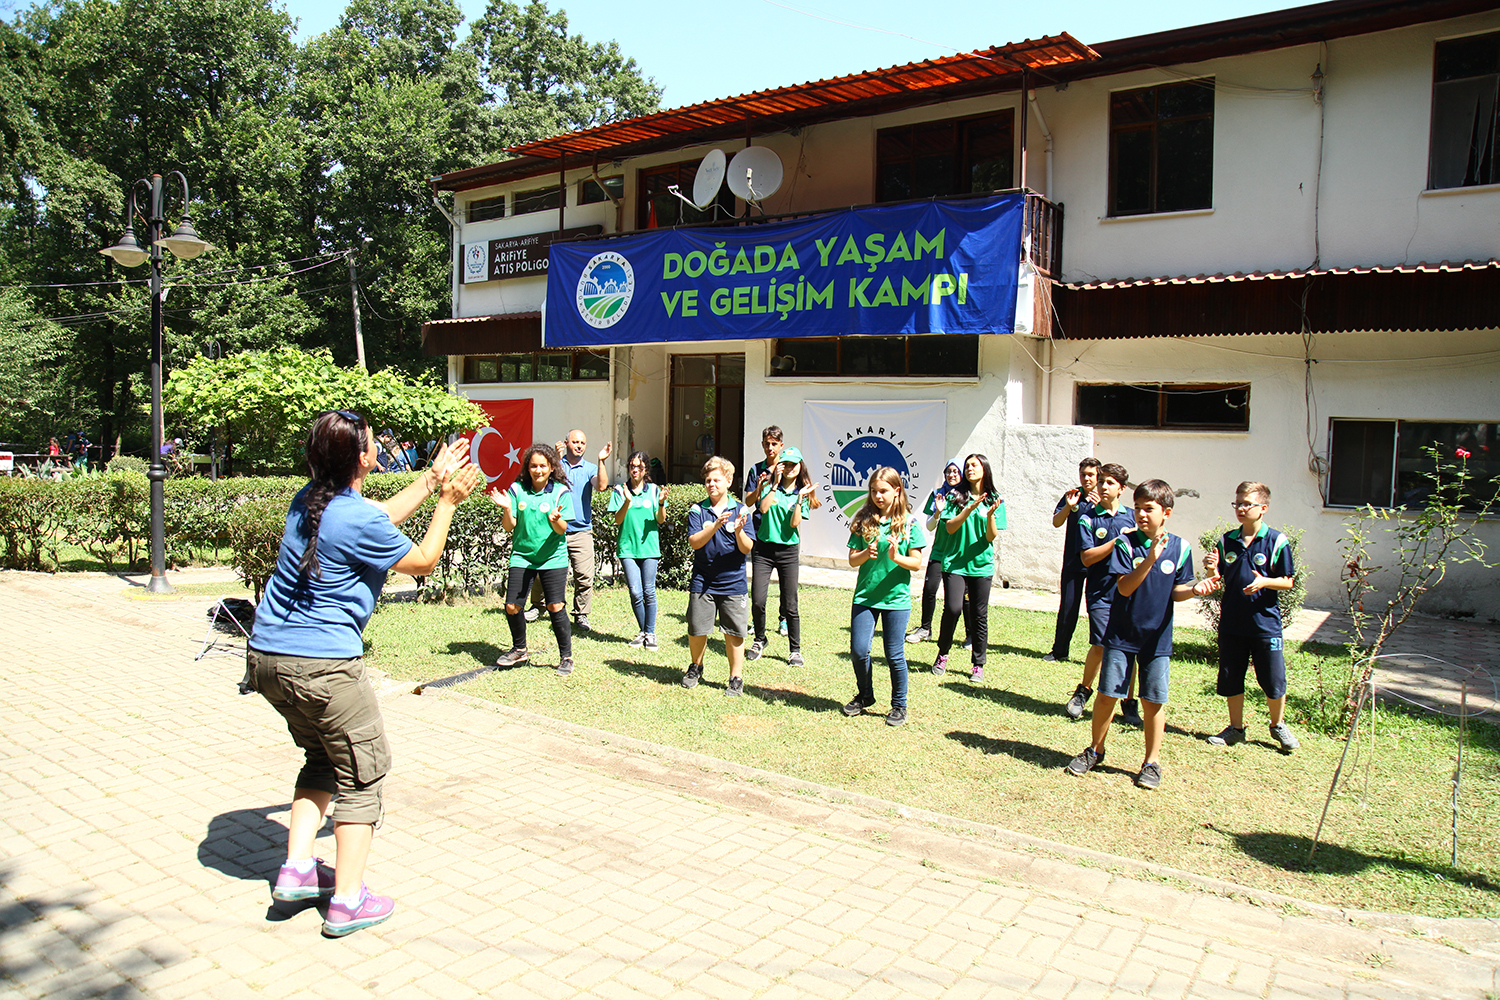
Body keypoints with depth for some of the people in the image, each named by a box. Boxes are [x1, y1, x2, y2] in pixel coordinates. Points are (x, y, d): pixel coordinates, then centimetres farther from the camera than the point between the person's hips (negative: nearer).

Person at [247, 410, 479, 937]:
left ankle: (297, 869, 23)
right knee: (363, 774, 6)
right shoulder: (359, 522, -18)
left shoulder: (309, 499, 8)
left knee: (323, 759, 26)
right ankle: (348, 901, 9)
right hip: (322, 663, -9)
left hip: (266, 656, 9)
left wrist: (431, 480, 24)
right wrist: (447, 502, 6)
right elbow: (422, 562, -3)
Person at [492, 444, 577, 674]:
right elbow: (509, 526, -1)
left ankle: (566, 656, 10)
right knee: (512, 607, 0)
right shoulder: (517, 489, 0)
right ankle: (519, 649, 27)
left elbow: (562, 529, -8)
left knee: (555, 607, -7)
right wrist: (506, 509, -20)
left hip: (553, 557, -2)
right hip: (522, 556, 2)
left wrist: (555, 520, -29)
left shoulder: (560, 492, -4)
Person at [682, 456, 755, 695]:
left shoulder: (741, 510, 0)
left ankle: (736, 678, 19)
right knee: (696, 630, 7)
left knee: (734, 633, 3)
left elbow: (747, 548, -5)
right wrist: (715, 526, -25)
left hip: (733, 583, 0)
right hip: (702, 582, 1)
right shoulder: (697, 510, 1)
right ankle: (696, 668, 34)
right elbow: (694, 542, -12)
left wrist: (739, 531, -24)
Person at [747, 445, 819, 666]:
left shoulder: (803, 493, 5)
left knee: (790, 605, 1)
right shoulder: (770, 487, 5)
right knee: (757, 600, -5)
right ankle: (760, 640, 20)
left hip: (788, 550, 0)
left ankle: (795, 650, 16)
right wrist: (776, 483, -14)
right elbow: (763, 508, -15)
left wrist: (800, 498, -16)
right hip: (763, 548, 0)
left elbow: (794, 523, -8)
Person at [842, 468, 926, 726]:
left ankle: (899, 705, 22)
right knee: (858, 650, 0)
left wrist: (896, 557, -23)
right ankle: (865, 696, 26)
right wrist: (866, 554, -18)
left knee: (894, 655, 3)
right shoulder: (864, 521, 4)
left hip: (896, 598, -2)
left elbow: (916, 562, -4)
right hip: (865, 596, 2)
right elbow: (852, 560, 3)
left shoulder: (909, 523, -3)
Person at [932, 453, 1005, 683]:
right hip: (955, 562, -1)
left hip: (981, 565, 1)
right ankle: (942, 655, 8)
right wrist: (969, 509, -17)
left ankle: (978, 664, 16)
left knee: (980, 615, 3)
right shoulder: (956, 496, 4)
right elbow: (950, 527, -5)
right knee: (952, 608, -13)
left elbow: (991, 537, -1)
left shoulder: (995, 501, 5)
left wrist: (990, 514, -19)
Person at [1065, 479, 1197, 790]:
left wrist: (1195, 589, -14)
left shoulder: (1179, 547, -1)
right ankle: (1096, 750, 23)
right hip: (1121, 633, -1)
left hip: (1158, 636, 1)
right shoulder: (1126, 543, -8)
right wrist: (1150, 559, -27)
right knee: (1108, 693, 2)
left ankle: (1152, 762, 21)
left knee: (1154, 700, 5)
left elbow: (1176, 592, 6)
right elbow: (1124, 587, -16)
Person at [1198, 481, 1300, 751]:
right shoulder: (1227, 541, 5)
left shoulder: (1277, 541, -6)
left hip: (1265, 623, -3)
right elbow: (1218, 581, 9)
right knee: (1230, 679, 11)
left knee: (1274, 681, 3)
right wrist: (1212, 569, -12)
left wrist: (1265, 582, -21)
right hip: (1231, 623, 4)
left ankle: (1278, 725, 28)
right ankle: (1236, 728, 27)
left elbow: (1288, 582, -3)